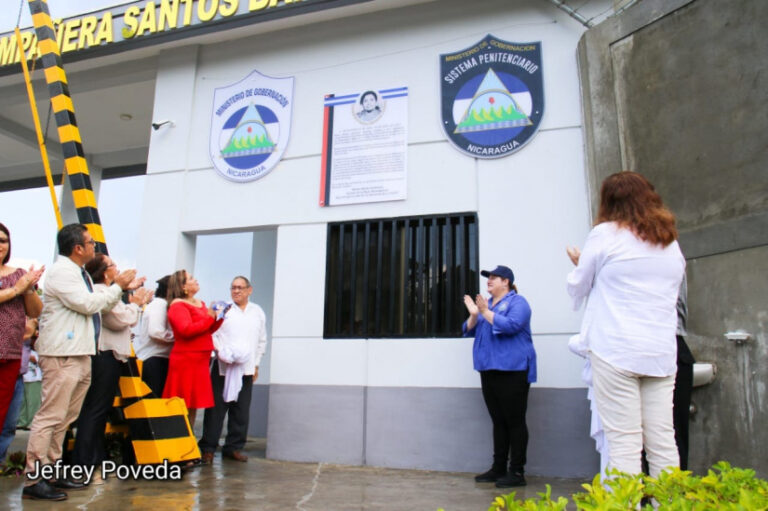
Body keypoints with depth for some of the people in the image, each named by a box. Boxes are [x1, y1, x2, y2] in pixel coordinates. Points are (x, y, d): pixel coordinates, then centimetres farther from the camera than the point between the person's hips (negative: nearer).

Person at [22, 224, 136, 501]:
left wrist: (120, 287, 13)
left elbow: (97, 303, 24)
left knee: (65, 418, 12)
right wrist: (116, 286, -7)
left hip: (81, 354, 10)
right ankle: (33, 480, -2)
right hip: (62, 355, -10)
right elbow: (87, 304, -18)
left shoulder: (80, 273, 19)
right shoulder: (61, 271, -10)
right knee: (51, 416, -8)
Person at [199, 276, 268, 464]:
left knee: (241, 410, 5)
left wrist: (256, 365, 13)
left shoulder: (258, 312, 13)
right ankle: (208, 448, 7)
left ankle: (233, 447, 16)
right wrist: (221, 352, -15)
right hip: (223, 366, -3)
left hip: (246, 368, 3)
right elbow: (212, 333, 0)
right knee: (216, 407, -2)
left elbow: (262, 341, 17)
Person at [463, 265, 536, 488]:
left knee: (514, 421, -2)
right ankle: (499, 468, 19)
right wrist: (474, 315, -3)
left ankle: (517, 472, 4)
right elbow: (469, 330, 15)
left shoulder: (517, 302, -3)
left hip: (512, 370, -7)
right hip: (489, 369, 8)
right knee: (498, 421, 12)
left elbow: (512, 325, -20)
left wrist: (486, 312, -19)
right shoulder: (487, 303, 19)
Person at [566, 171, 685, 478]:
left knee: (624, 443, -4)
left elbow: (578, 289, 5)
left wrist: (578, 264, 25)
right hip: (662, 353, 6)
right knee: (663, 442, 8)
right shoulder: (671, 242, 16)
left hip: (615, 351, -5)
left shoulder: (605, 234, -2)